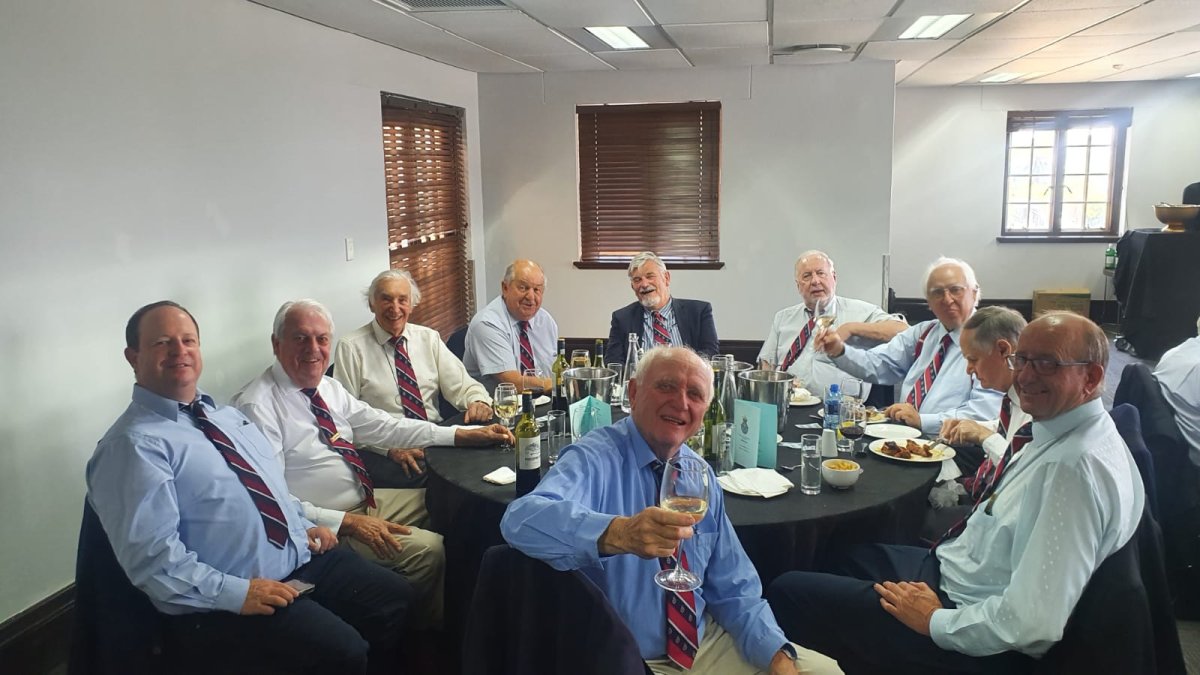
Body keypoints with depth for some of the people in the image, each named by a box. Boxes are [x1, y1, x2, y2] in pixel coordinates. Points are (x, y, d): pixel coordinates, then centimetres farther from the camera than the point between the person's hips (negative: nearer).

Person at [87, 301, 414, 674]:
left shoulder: (226, 415, 15)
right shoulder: (134, 445, -12)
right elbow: (153, 557, -19)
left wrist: (304, 526, 9)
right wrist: (236, 593, -23)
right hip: (221, 603, -8)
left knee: (397, 597, -1)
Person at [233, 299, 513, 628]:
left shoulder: (329, 388, 6)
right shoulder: (257, 406, -20)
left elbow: (382, 426, 6)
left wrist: (463, 434, -1)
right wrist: (346, 522, -29)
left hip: (365, 501, 9)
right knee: (428, 548, -20)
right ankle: (427, 625, 8)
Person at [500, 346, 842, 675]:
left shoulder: (700, 474, 4)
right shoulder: (594, 460, -17)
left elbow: (733, 589, 9)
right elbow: (522, 520, -38)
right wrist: (619, 533, -54)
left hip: (706, 644, 7)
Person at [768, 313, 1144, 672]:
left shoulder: (1076, 466, -30)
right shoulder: (1063, 433, 2)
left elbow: (1033, 622, -32)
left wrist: (936, 621, -19)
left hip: (981, 642, -10)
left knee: (787, 593, -6)